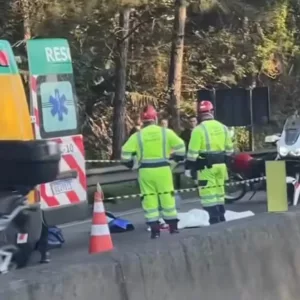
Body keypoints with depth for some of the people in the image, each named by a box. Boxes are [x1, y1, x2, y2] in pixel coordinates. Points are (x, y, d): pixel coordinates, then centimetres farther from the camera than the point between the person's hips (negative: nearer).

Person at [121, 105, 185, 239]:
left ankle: (155, 230, 3)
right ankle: (173, 227, 14)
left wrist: (129, 163, 18)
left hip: (145, 171, 0)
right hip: (162, 169, 0)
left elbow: (126, 152, -1)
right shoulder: (166, 132, -1)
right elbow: (180, 146, 1)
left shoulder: (137, 136, -1)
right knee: (167, 198, 9)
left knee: (149, 199, 6)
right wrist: (179, 157, 20)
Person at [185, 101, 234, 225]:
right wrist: (226, 162, 26)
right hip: (221, 165, 6)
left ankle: (215, 220, -8)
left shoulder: (199, 129, -11)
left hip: (206, 167, -6)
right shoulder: (222, 127, 8)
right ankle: (221, 219, 21)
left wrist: (189, 166, -4)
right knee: (219, 193, 17)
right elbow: (229, 149, 15)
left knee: (208, 195, -4)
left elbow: (193, 151, -12)